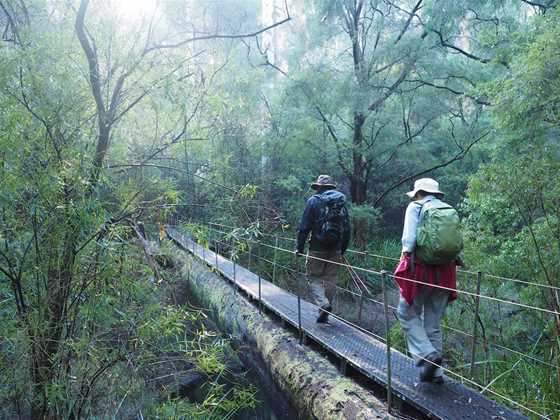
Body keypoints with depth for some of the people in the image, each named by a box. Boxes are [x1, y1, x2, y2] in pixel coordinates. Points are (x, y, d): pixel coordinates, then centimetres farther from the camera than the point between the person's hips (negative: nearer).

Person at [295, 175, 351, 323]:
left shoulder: (314, 201, -6)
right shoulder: (341, 203, 9)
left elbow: (304, 227, -10)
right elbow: (347, 230, 12)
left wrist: (300, 248, -3)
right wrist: (342, 250, 19)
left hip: (317, 249, -4)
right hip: (335, 250, 5)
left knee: (313, 278, 7)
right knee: (331, 279, 12)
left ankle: (323, 304, -14)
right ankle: (325, 313, 19)